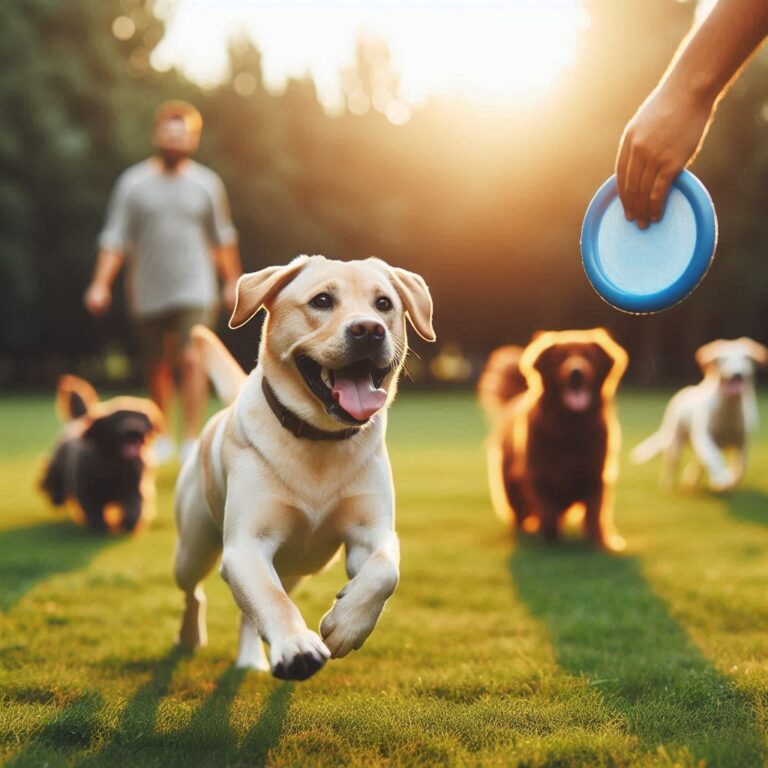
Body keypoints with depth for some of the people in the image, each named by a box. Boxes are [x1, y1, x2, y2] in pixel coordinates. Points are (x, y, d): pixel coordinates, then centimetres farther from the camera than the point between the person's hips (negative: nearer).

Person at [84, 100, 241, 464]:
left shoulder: (207, 183, 6)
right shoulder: (133, 182, 2)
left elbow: (223, 238, 16)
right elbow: (115, 238, 1)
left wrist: (232, 283, 19)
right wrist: (101, 284, -8)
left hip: (195, 289, -1)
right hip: (148, 292, 1)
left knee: (192, 360, -15)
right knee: (156, 367, 10)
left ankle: (191, 440, -12)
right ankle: (162, 436, 28)